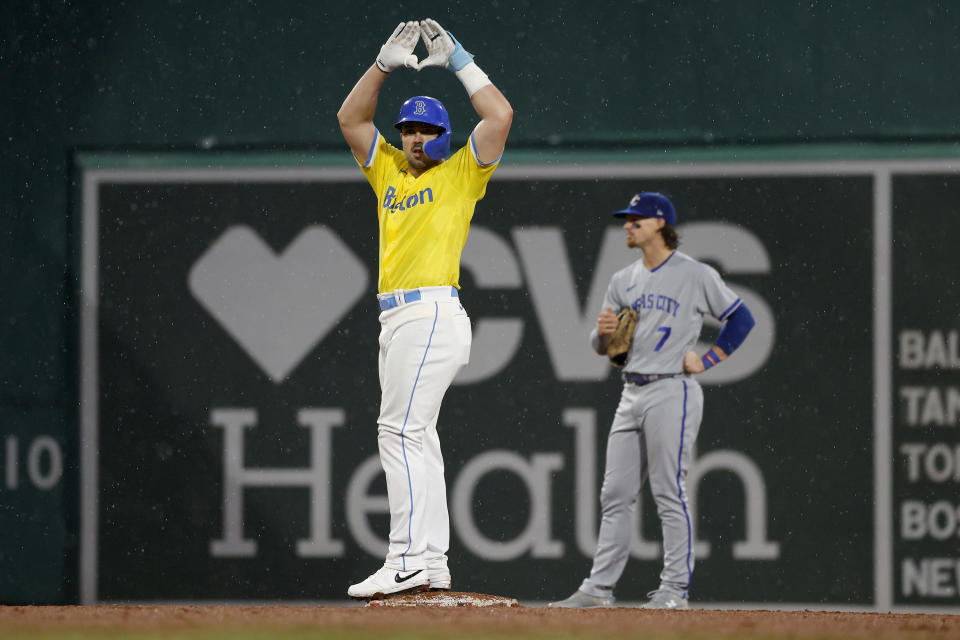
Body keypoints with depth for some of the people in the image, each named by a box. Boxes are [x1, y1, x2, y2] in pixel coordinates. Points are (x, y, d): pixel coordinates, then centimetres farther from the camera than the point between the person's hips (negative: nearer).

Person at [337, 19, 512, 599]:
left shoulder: (460, 174, 3)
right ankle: (431, 562, 8)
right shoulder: (389, 172, 21)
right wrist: (385, 65, 9)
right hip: (398, 320, 8)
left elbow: (500, 115, -7)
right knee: (415, 437, 7)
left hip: (433, 313, -8)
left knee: (401, 431, -16)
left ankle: (409, 558, -21)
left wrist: (459, 61, -1)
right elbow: (351, 118, 20)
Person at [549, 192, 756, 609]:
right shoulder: (623, 282, 16)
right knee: (615, 494, 6)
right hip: (631, 394, 7)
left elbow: (741, 318, 2)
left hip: (671, 391, -7)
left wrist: (707, 360, -4)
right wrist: (603, 332, -7)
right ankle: (599, 587, 8)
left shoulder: (695, 275, -2)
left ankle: (675, 588, -5)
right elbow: (601, 346, 16)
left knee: (669, 492, -8)